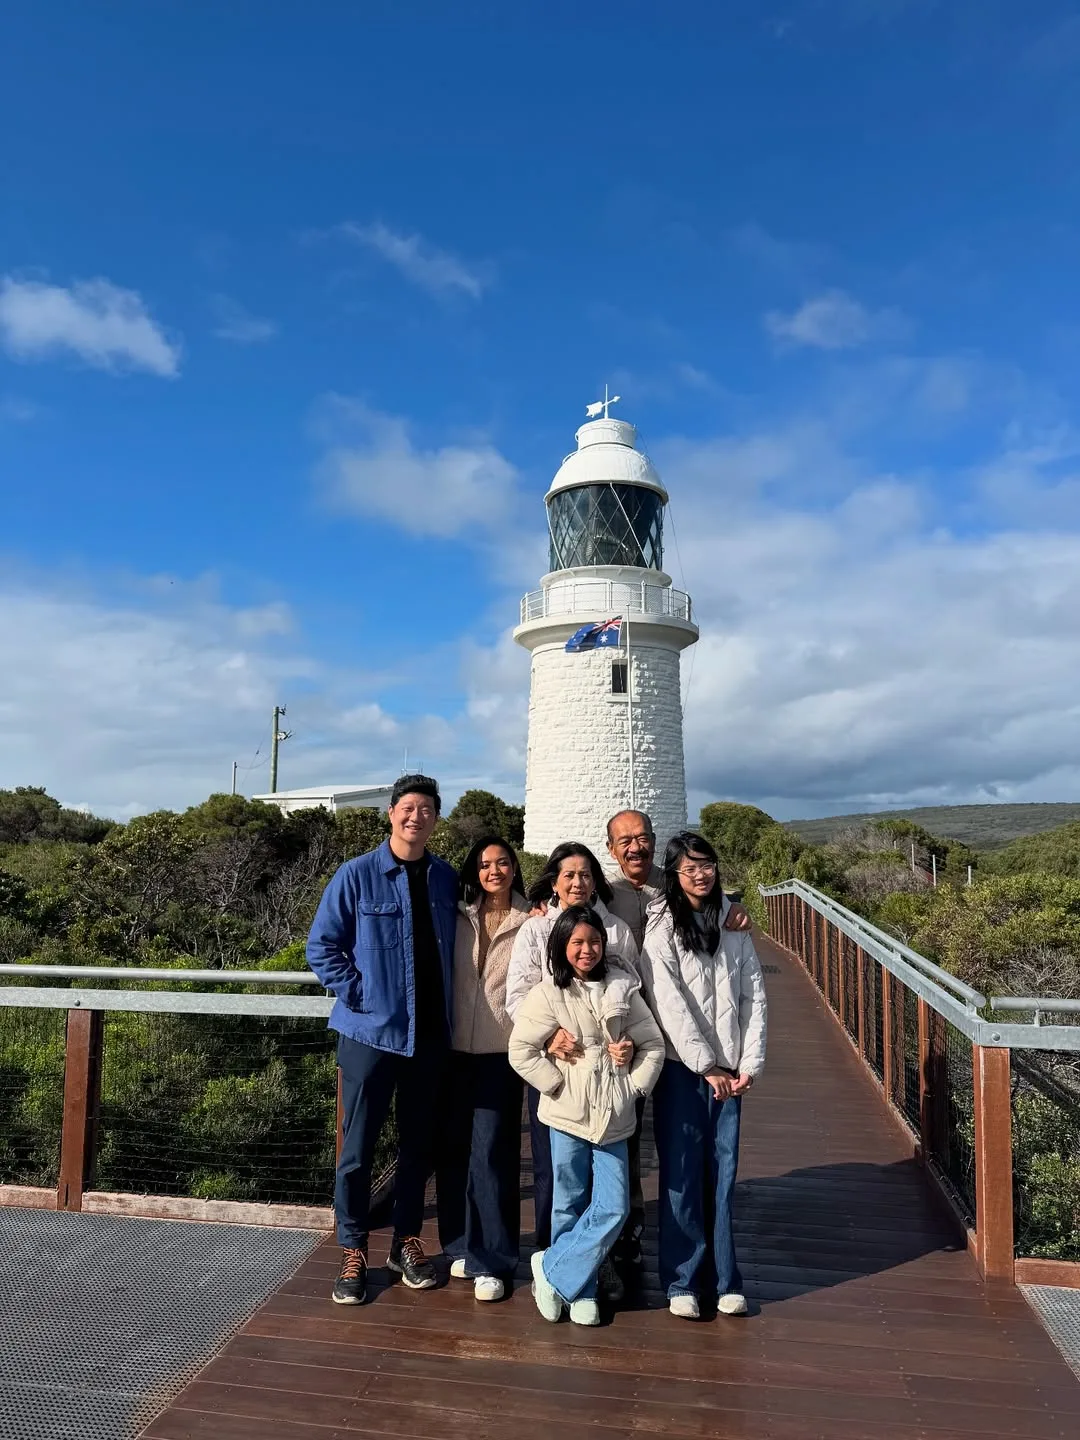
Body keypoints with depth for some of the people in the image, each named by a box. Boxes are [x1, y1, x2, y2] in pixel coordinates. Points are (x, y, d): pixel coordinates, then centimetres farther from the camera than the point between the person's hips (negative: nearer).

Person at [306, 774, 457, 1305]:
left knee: (419, 1143, 14)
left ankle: (407, 1240, 31)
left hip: (430, 1033, 3)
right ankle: (353, 1251, 21)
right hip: (371, 1031, -3)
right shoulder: (357, 875, -6)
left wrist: (448, 1009, 5)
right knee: (359, 1146, 5)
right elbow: (321, 946, -4)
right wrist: (359, 993, -10)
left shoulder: (446, 879, 4)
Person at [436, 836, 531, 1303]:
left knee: (491, 1153, -3)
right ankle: (461, 1246, 27)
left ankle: (490, 1260, 11)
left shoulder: (530, 922, -1)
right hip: (455, 1047, 3)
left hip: (501, 1051, -3)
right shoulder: (458, 916, 6)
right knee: (453, 1149, 9)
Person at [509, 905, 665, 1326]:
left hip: (613, 1118, 3)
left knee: (613, 1208, 0)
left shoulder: (622, 988, 2)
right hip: (568, 1116, -2)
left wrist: (635, 1086, -2)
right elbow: (520, 1051, -7)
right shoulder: (548, 993, -6)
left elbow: (653, 1044, 6)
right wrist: (559, 1084, -9)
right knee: (570, 1207, 8)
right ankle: (580, 1291, 27)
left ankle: (553, 1271, 16)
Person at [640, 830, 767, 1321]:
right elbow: (669, 1005, -10)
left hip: (728, 1071, 3)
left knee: (723, 1173, 8)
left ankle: (723, 1279, 21)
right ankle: (682, 1282, 15)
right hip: (682, 1069, -3)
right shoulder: (661, 928, -6)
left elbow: (754, 996, 6)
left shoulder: (734, 925, 7)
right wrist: (707, 1067, -12)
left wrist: (749, 1064, -2)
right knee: (682, 1175, 3)